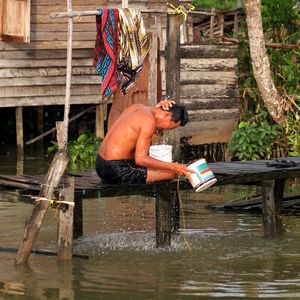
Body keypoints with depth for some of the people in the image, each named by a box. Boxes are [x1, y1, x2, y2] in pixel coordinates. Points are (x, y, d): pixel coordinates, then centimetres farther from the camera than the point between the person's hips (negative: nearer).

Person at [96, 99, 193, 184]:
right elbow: (140, 159, -22)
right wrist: (173, 167, -19)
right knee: (173, 173, -10)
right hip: (117, 172, -10)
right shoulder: (149, 121, -17)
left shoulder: (137, 107, 10)